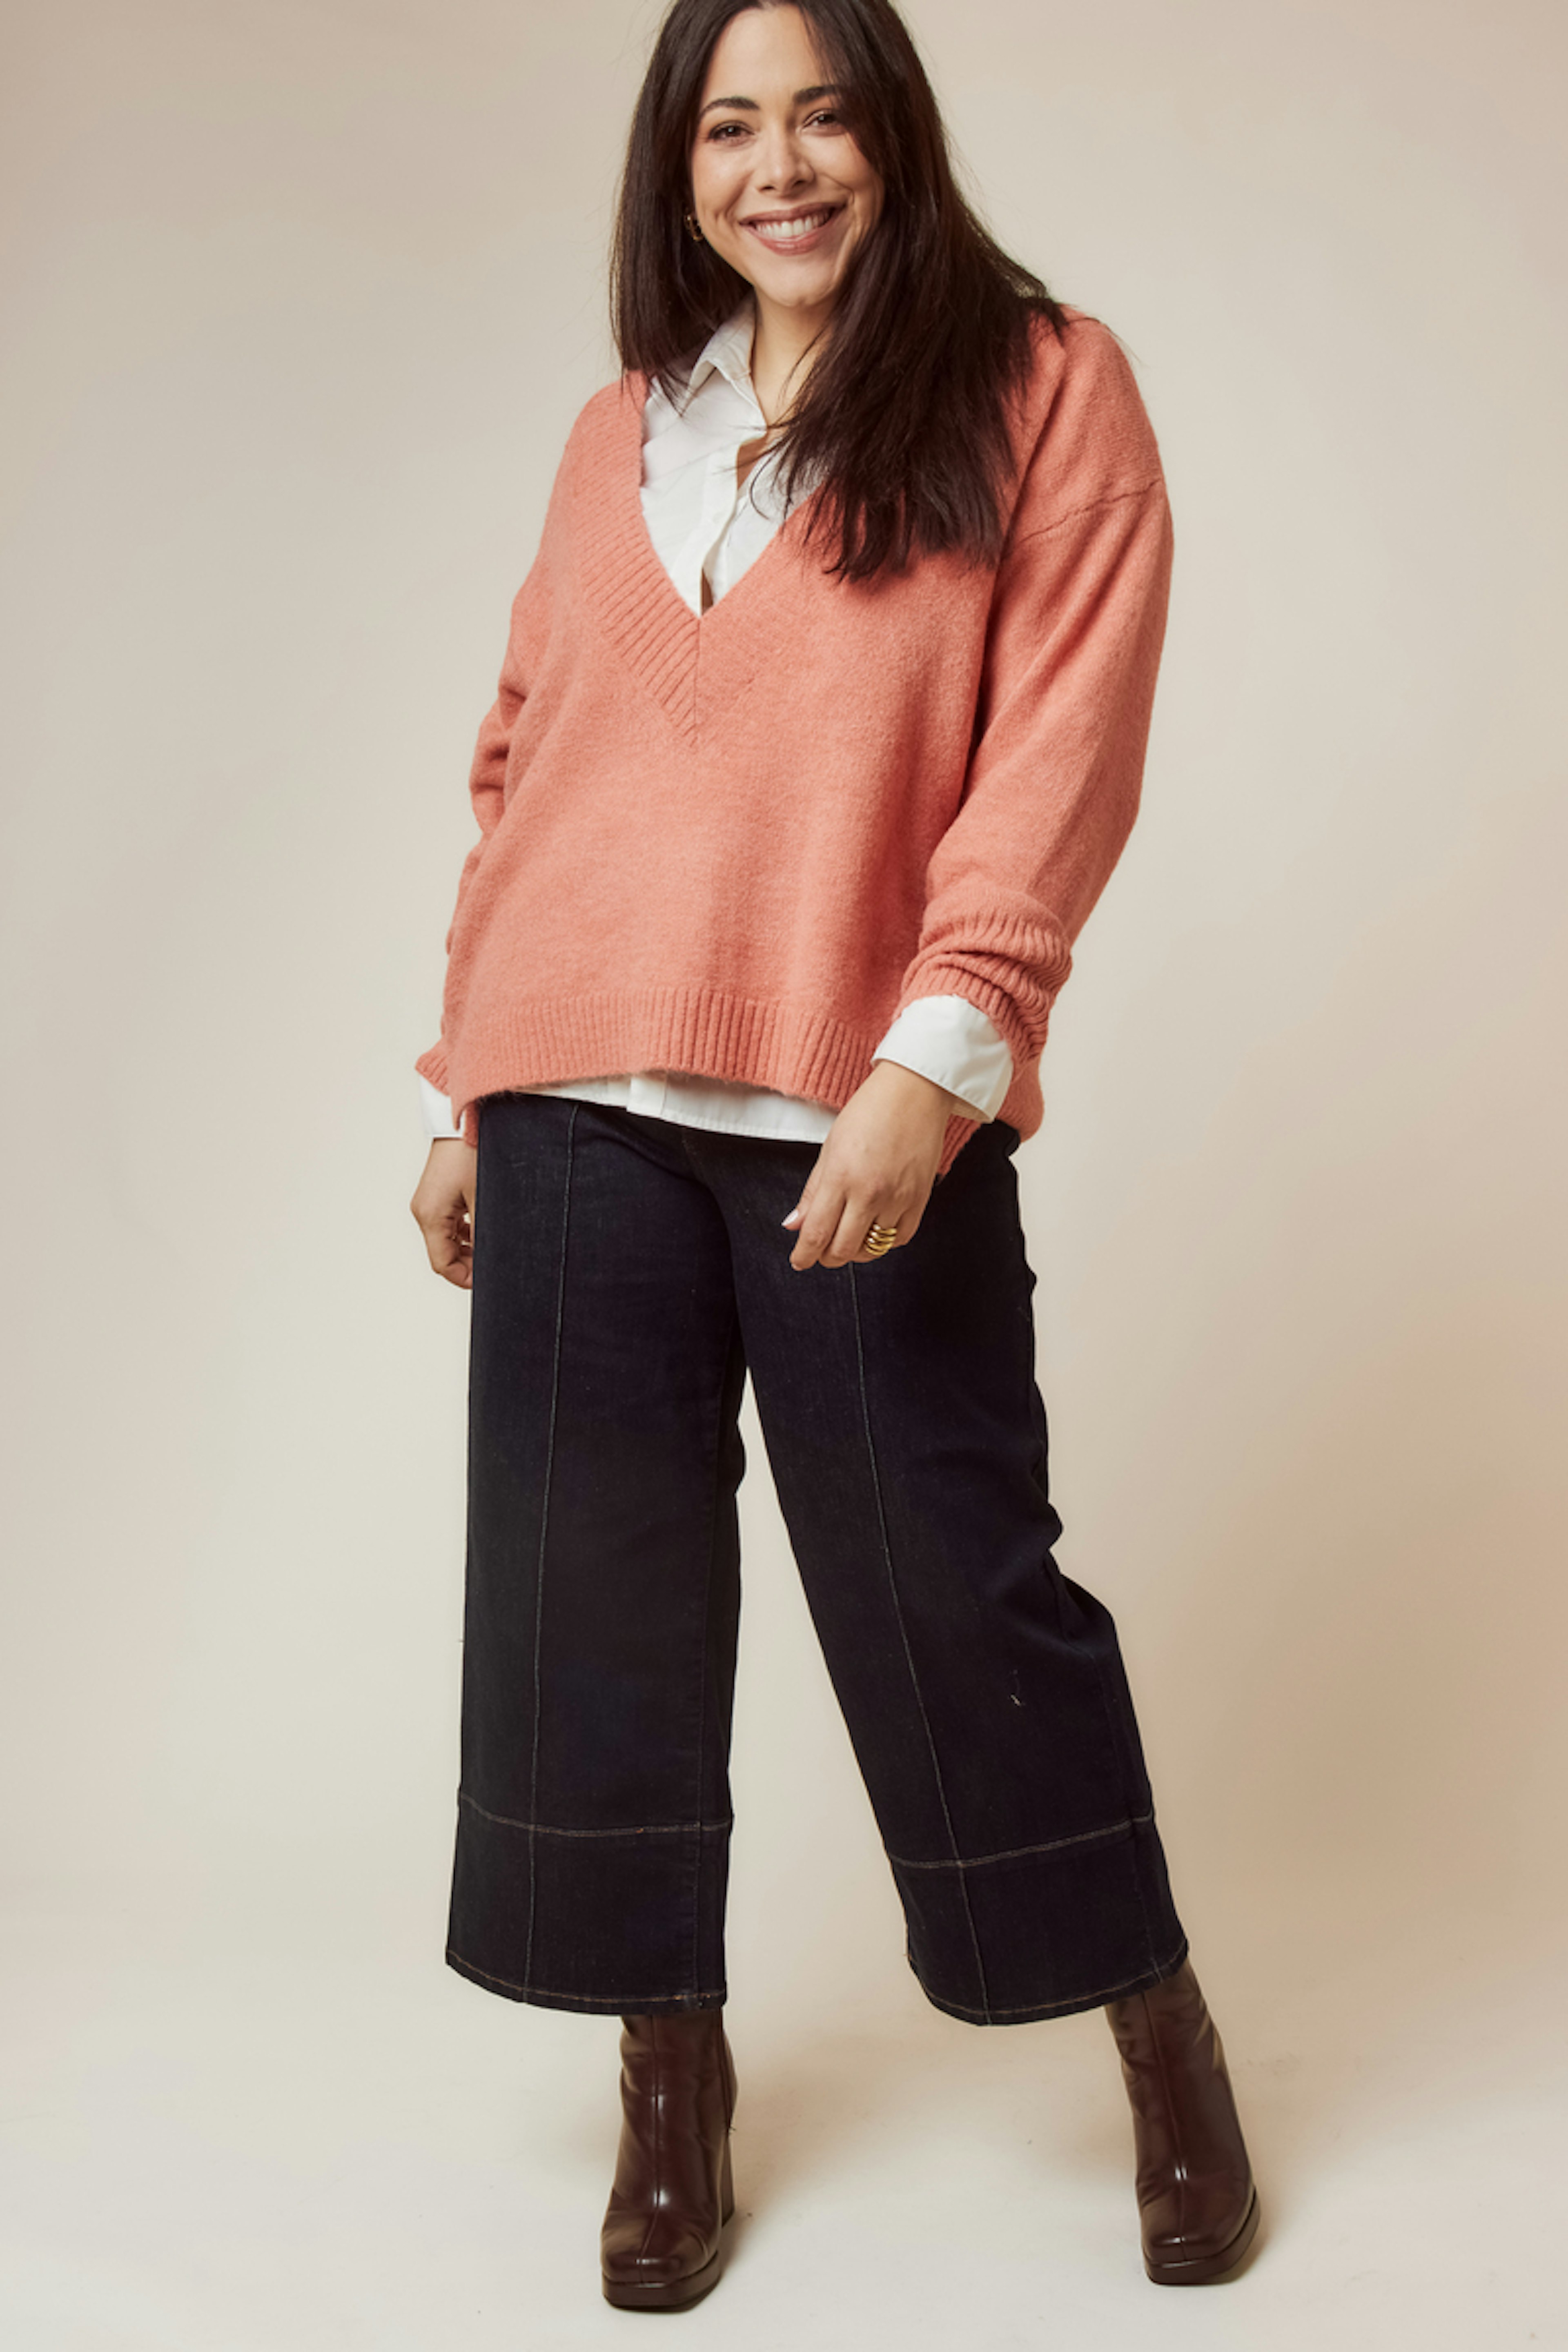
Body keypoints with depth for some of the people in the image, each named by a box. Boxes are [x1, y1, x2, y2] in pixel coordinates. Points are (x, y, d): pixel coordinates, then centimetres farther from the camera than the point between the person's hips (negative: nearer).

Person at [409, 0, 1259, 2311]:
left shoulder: (1042, 387, 3)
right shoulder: (618, 435, 16)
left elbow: (1062, 750, -7)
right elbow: (522, 765, 17)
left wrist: (936, 1061, -18)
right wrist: (461, 1085, 13)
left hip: (867, 1112, -4)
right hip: (581, 1102, 4)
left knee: (954, 1583, 2)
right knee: (600, 1593, 6)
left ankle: (1163, 2036, 24)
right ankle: (675, 2078, 24)